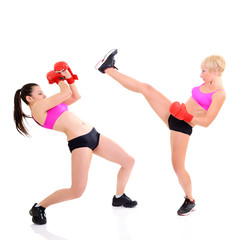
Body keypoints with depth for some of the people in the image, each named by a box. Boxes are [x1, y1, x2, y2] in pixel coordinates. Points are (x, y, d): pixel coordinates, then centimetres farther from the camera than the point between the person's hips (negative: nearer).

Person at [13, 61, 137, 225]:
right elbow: (66, 92, -12)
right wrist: (60, 79, 8)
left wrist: (69, 77, 16)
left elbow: (76, 96, 27)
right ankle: (39, 207, 8)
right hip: (79, 142, -9)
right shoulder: (38, 107, -9)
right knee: (77, 191, -14)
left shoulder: (48, 105, 19)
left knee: (129, 161, 11)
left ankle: (119, 197, 32)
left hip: (94, 135, 9)